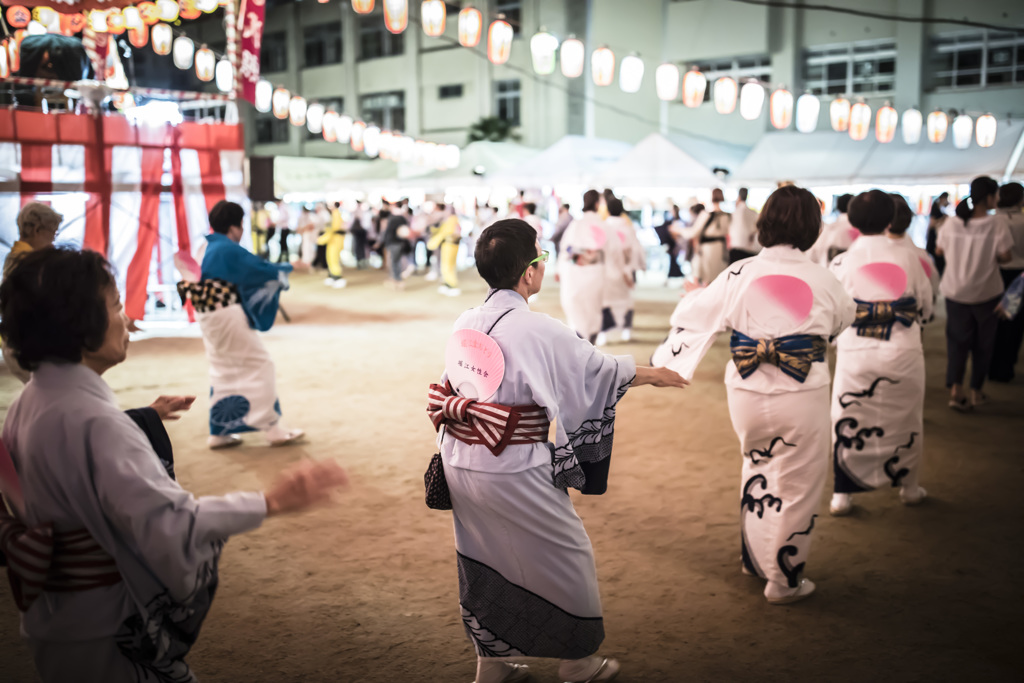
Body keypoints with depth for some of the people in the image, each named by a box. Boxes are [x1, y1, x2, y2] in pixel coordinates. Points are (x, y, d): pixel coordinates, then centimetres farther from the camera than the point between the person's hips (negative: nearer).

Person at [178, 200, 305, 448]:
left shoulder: (205, 248, 11)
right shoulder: (229, 250, -16)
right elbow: (260, 269, -10)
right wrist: (286, 269, 7)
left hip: (208, 315, 9)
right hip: (228, 316, -9)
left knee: (223, 372, 15)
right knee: (258, 365, -1)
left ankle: (220, 432, 18)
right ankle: (274, 429, 1)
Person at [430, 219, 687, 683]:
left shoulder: (466, 324, 0)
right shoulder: (538, 332, -20)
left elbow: (447, 395, 9)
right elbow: (598, 372, -7)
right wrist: (653, 375, 8)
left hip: (461, 464, 7)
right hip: (513, 471, -7)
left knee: (484, 560, 20)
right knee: (565, 554, 13)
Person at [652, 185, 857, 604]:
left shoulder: (738, 276, -5)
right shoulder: (822, 280, -5)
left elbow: (694, 318, 2)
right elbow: (845, 319, 15)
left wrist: (664, 361, 18)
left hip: (746, 393, 2)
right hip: (801, 398, -2)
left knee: (758, 464, 26)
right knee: (797, 484, 12)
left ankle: (754, 554, 39)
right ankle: (784, 579, 24)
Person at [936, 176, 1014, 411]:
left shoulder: (952, 222, -5)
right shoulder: (997, 222, -16)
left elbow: (939, 251, 5)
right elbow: (1005, 256, -17)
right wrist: (988, 255, 2)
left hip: (955, 292, 3)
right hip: (986, 294, -2)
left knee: (957, 341, 10)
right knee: (983, 343, 14)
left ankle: (955, 389, -3)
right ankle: (976, 392, 22)